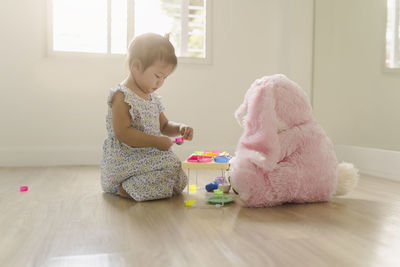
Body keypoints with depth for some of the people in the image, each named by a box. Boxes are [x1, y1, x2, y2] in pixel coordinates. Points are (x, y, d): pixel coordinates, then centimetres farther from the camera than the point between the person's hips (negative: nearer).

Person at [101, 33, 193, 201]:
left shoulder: (153, 97, 13)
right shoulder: (122, 96, -15)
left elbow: (164, 125, 22)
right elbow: (122, 133, -23)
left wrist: (179, 128, 0)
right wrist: (156, 141, -24)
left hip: (149, 158, 10)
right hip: (125, 162, -9)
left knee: (180, 182, 7)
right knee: (171, 168, -23)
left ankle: (127, 187, 3)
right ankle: (125, 189, -12)